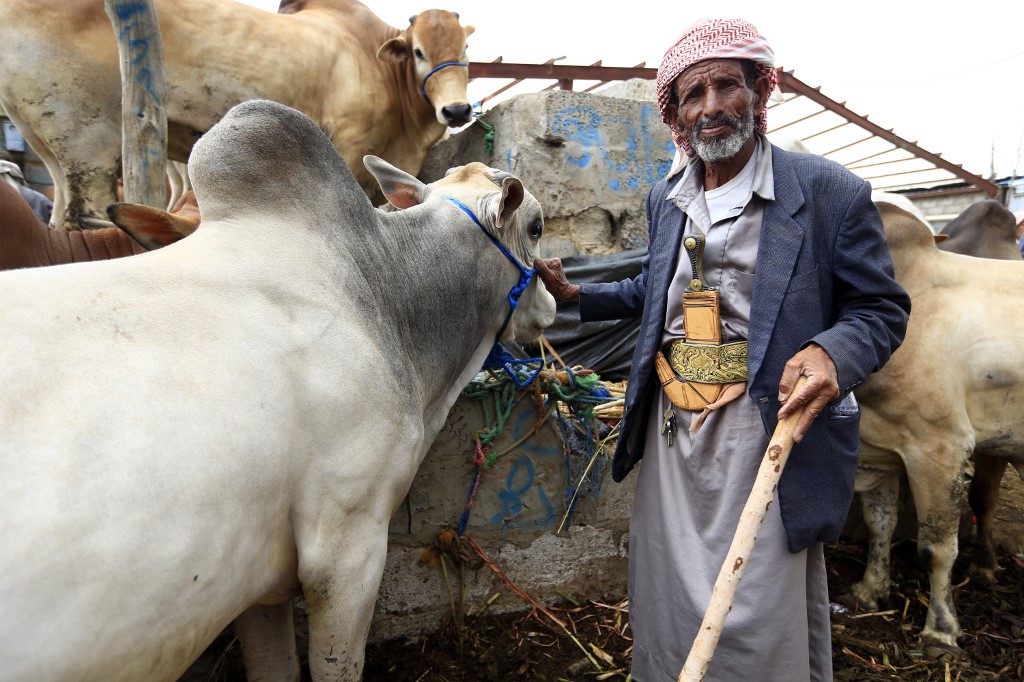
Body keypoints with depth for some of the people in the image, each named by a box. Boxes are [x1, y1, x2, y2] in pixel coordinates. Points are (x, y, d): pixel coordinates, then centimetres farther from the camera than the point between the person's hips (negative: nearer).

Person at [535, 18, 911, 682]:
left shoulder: (830, 192, -6)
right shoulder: (665, 200, 12)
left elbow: (881, 307, -3)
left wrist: (832, 354, -23)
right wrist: (576, 294, 16)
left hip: (765, 431, -5)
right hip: (671, 431, 6)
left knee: (761, 625, 3)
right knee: (668, 610, 18)